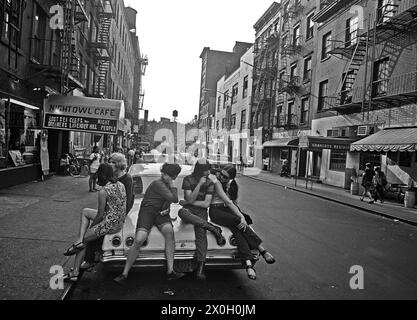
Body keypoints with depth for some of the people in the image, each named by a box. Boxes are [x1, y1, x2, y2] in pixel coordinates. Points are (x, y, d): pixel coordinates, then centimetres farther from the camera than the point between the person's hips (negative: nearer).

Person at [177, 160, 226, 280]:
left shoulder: (209, 183, 1)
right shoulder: (187, 179, -3)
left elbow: (206, 204, -5)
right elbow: (190, 199, -12)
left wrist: (187, 202, -6)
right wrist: (199, 184, -22)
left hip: (201, 211, 1)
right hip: (188, 211, 0)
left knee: (201, 234, -26)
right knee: (182, 212, -37)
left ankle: (200, 267, -29)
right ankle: (213, 229, -34)